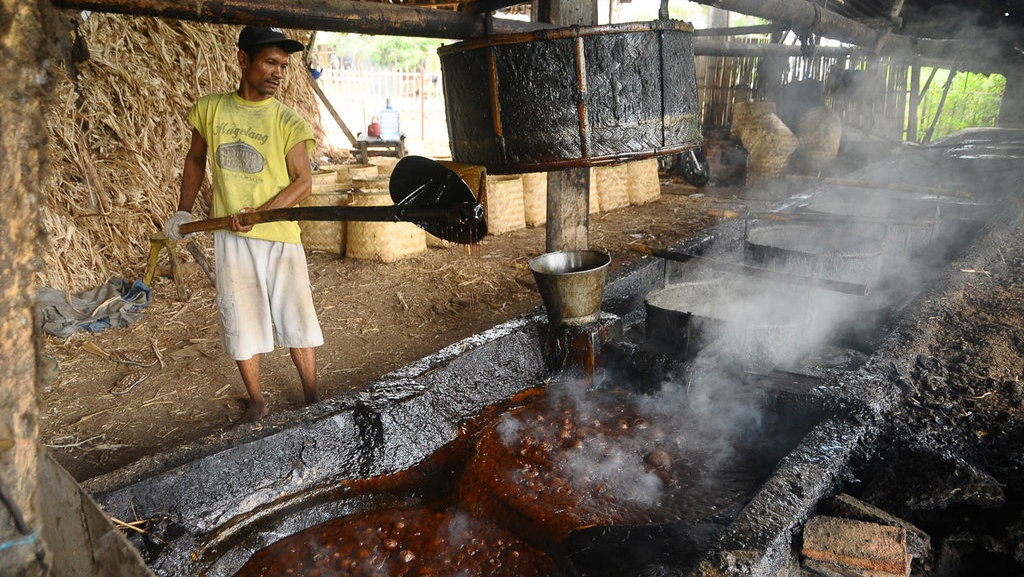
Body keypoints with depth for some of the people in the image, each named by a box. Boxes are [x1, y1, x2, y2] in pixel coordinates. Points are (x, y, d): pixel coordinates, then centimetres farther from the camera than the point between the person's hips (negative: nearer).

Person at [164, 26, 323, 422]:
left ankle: (311, 400, 19)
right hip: (230, 238, 2)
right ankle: (257, 404, 24)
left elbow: (302, 182, -7)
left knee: (297, 320, 3)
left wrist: (259, 213, -19)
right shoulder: (209, 109, 5)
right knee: (240, 324, 8)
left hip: (280, 236, -2)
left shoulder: (287, 121, -4)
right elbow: (196, 158, 20)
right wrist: (183, 211, 16)